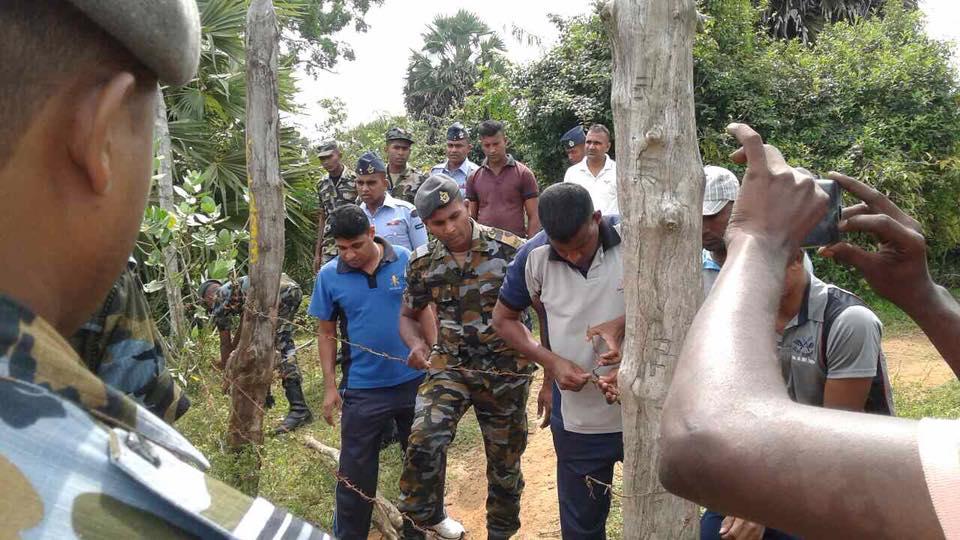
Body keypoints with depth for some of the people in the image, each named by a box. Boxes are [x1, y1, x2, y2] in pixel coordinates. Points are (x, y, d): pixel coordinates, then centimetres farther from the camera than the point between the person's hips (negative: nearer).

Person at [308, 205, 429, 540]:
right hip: (362, 389, -1)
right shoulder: (329, 276, -6)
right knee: (356, 472, 8)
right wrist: (330, 386, 0)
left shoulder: (408, 261, -8)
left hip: (415, 381, 1)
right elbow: (326, 333, 1)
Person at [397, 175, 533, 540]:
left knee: (504, 460, 12)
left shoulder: (509, 249, -13)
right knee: (424, 439, -22)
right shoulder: (422, 262, -3)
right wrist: (416, 344, -12)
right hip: (449, 364, 1)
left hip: (506, 370, -1)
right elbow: (408, 316, 11)